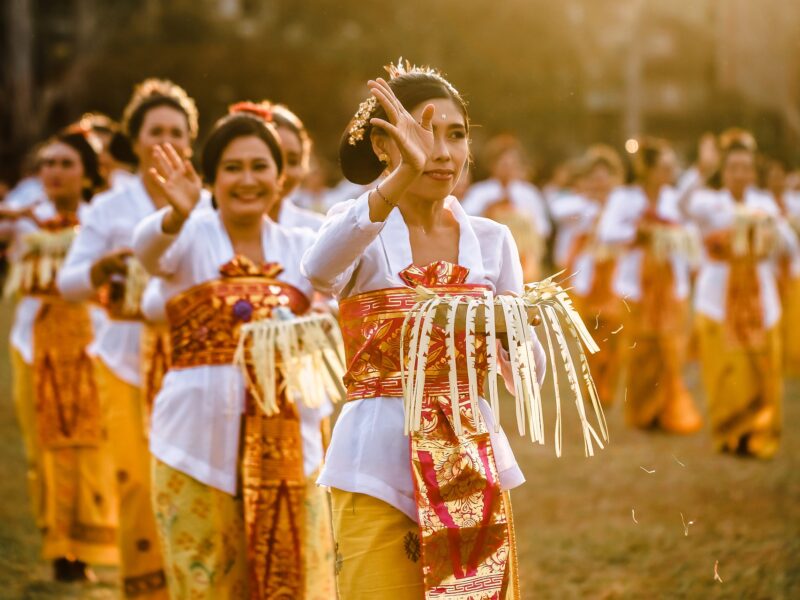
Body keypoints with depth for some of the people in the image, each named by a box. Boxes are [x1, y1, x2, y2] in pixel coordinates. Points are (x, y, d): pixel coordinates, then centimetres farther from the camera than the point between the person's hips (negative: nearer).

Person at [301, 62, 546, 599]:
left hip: (473, 464, 4)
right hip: (379, 472, -3)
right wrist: (403, 175, -42)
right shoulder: (359, 227, -3)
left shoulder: (492, 239, 8)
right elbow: (319, 269, -29)